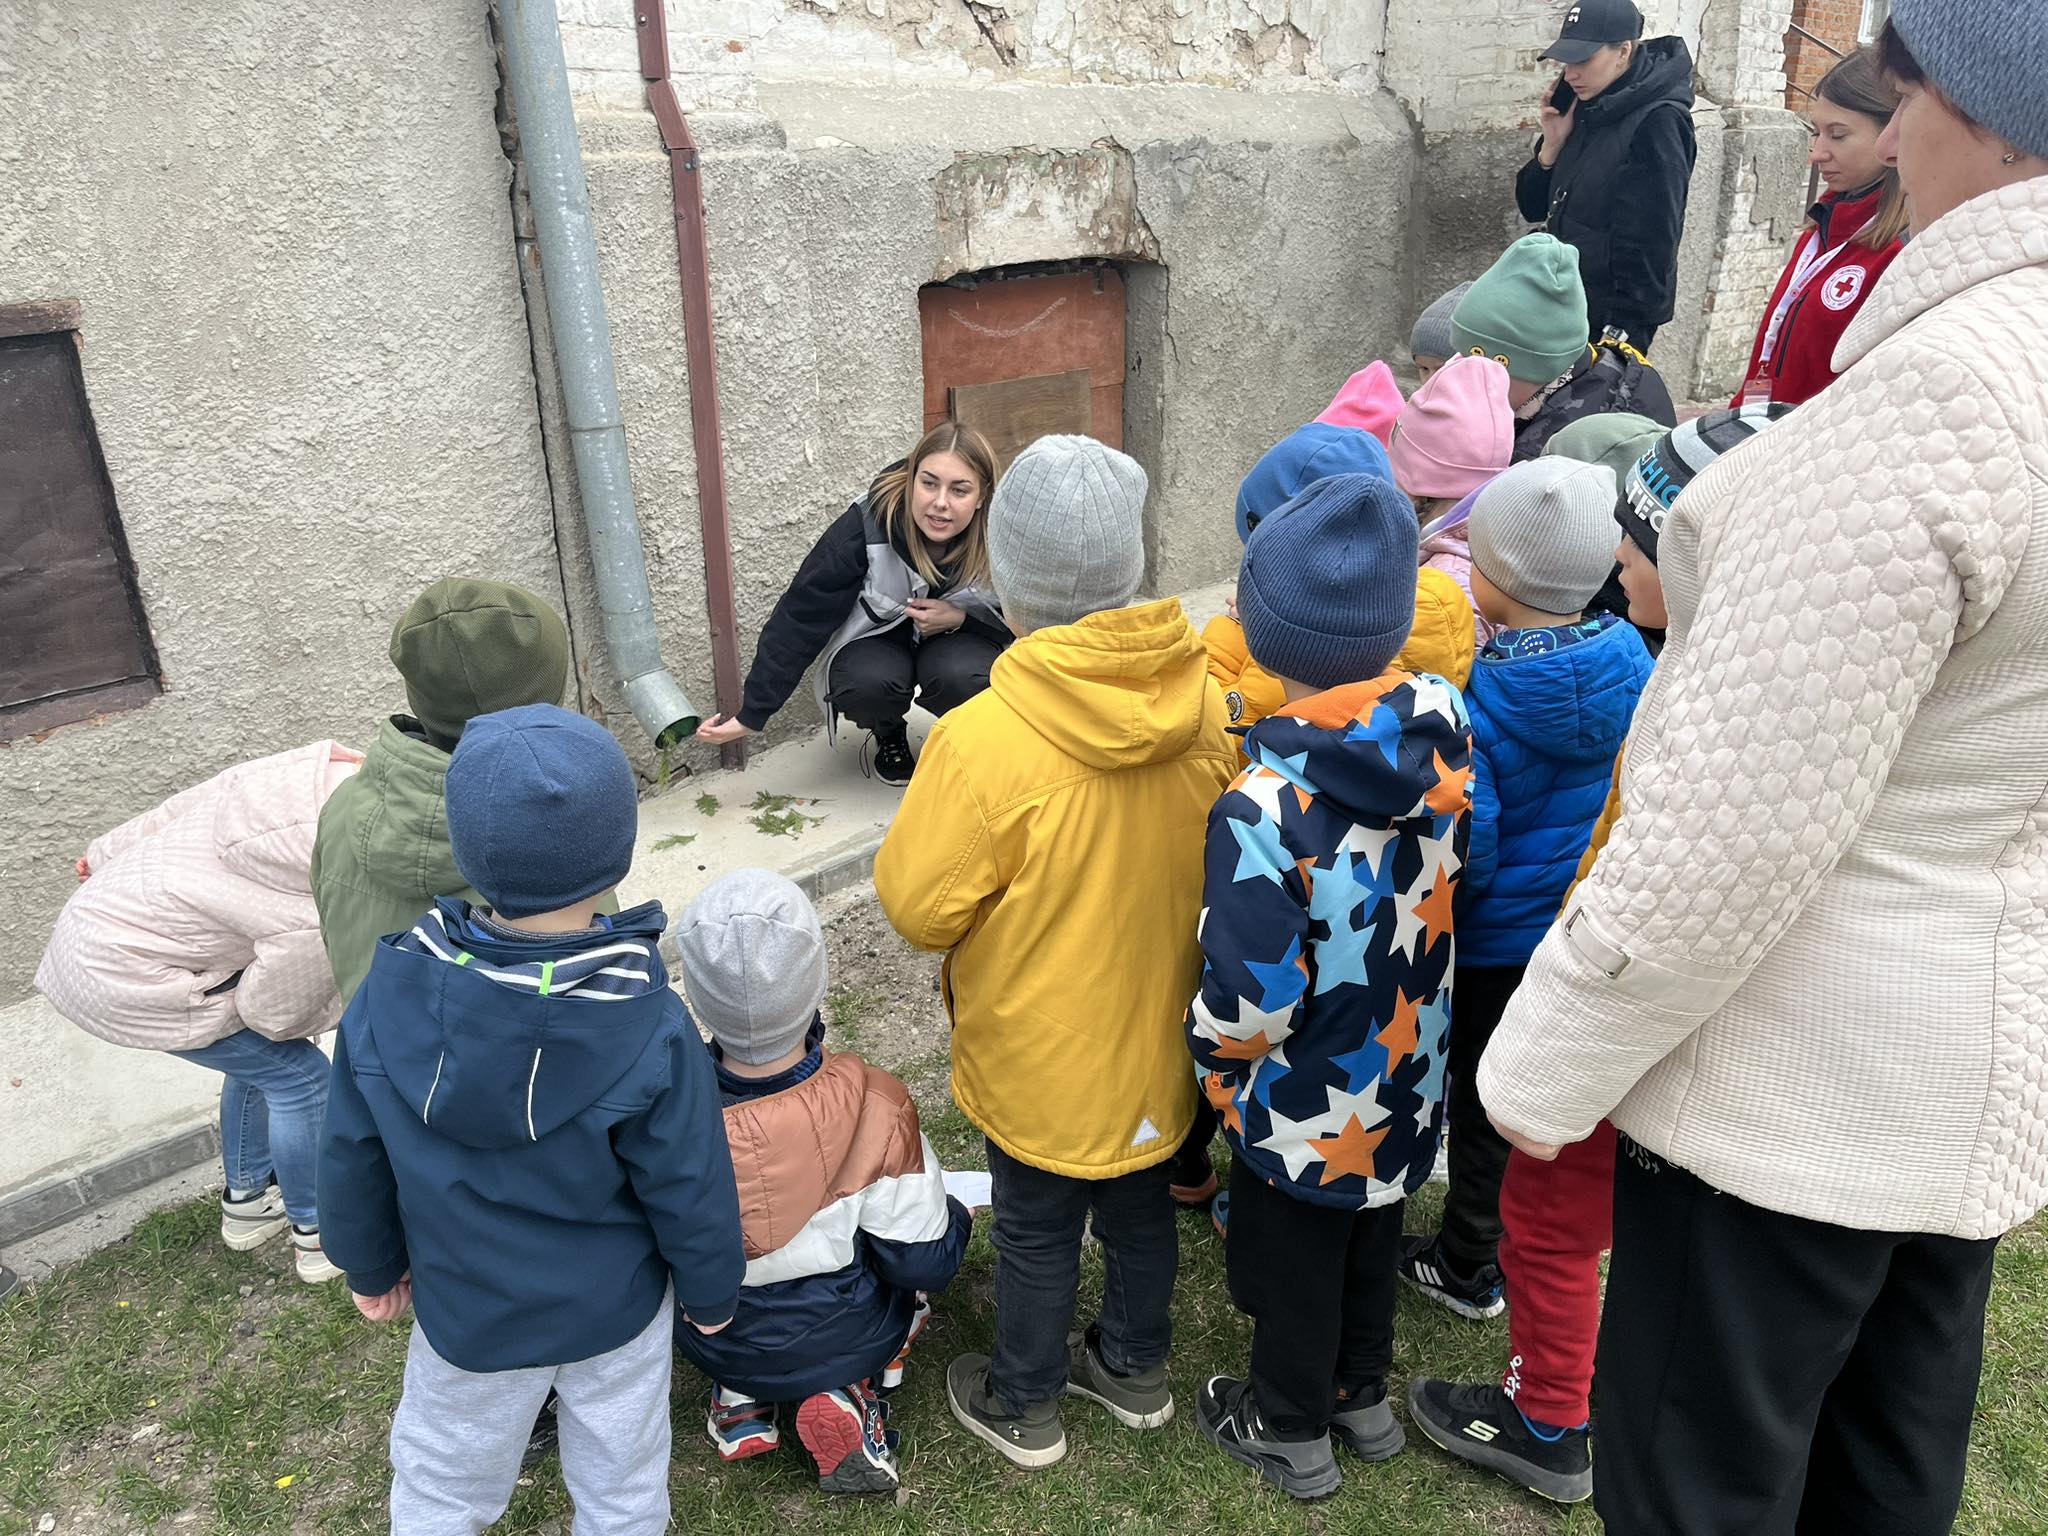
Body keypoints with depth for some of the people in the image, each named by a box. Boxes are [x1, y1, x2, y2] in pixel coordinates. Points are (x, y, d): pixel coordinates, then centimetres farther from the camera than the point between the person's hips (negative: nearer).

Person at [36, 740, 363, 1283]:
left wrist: (110, 853, 17)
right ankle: (318, 1234, 20)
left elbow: (186, 806, 1)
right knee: (298, 1076, 0)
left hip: (107, 909, 8)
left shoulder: (324, 770, -15)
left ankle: (247, 1199, 40)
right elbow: (275, 1010, -15)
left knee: (260, 1054, 21)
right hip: (122, 974, -8)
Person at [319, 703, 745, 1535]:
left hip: (466, 1314, 2)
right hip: (616, 1311, -1)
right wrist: (711, 1292, 2)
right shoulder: (652, 1031, -31)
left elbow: (352, 1157, -8)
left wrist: (372, 1267, 11)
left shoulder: (390, 997, -24)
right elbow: (691, 1193, -19)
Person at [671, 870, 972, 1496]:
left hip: (711, 1341, 3)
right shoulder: (873, 1110, -33)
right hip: (842, 1338, -3)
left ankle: (739, 1397, 13)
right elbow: (924, 1262, -20)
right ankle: (854, 1395, 3)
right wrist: (954, 1217, 3)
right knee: (939, 1231, 23)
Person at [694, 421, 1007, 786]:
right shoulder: (865, 527, -30)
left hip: (960, 637, 1)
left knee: (963, 676, -34)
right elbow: (800, 619, -25)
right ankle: (888, 733, 4)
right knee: (869, 682, -34)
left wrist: (960, 618, -27)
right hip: (875, 636, 0)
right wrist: (751, 715, -25)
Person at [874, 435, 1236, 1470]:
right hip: (1156, 1034, 5)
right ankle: (1134, 1367, 47)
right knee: (1139, 1200, 25)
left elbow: (917, 906, -20)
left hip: (1039, 1055, -4)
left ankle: (1023, 1406, 39)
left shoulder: (983, 742, -31)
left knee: (1036, 1228, 17)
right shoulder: (1207, 704, -14)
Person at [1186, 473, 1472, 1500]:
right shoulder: (1445, 730, -16)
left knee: (1294, 1260, 19)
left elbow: (1250, 1005, -27)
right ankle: (1363, 1394, 51)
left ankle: (1291, 1431, 43)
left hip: (1306, 1107, -5)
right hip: (1408, 1070, 6)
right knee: (1372, 1234, 28)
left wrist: (1209, 1048, -8)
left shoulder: (1264, 809, -35)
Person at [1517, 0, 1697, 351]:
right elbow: (1534, 207, 12)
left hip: (1612, 317, -7)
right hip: (1565, 307, 7)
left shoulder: (1657, 124, -14)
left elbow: (1651, 241, -17)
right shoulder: (1588, 111, 9)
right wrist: (1552, 145, -4)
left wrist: (1624, 330, -19)